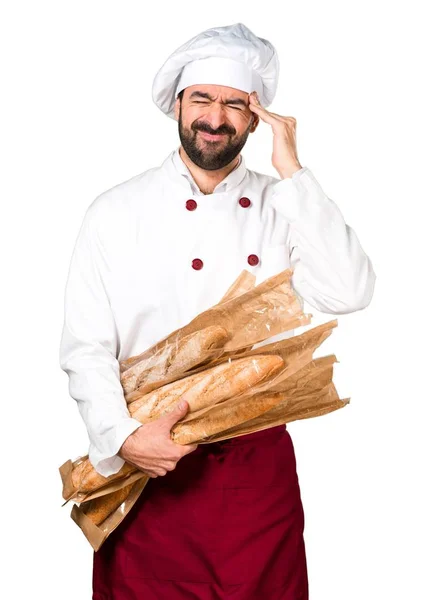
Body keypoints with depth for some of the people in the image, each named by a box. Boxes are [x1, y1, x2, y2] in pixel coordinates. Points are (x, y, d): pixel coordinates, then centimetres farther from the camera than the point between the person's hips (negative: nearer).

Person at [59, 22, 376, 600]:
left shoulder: (281, 205, 2)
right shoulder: (117, 212, -2)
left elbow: (349, 292, -15)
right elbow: (85, 349, -4)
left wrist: (292, 171, -14)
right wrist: (124, 437, -19)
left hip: (260, 463, 2)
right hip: (149, 466, -1)